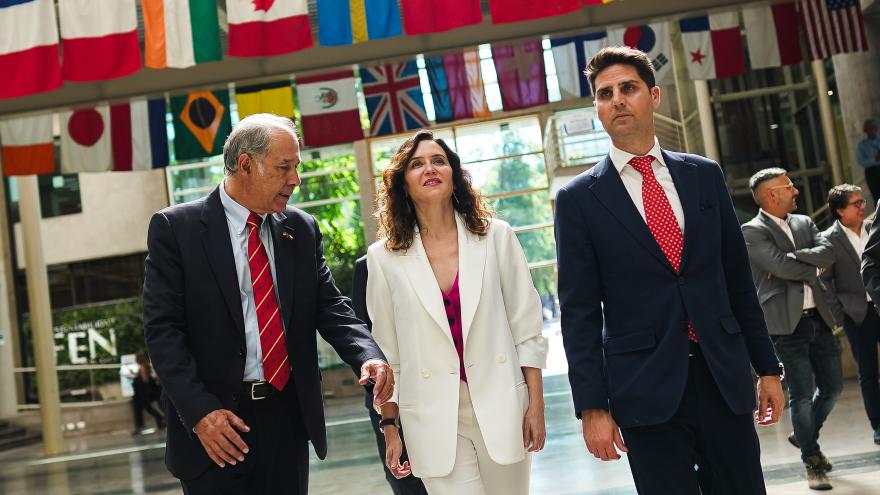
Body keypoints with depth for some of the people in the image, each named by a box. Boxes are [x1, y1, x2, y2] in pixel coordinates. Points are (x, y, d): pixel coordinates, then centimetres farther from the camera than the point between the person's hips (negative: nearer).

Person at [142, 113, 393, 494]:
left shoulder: (302, 230, 7)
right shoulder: (176, 228, -5)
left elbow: (330, 307, 5)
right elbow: (162, 327, -9)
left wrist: (368, 356, -15)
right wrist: (199, 411, -18)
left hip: (289, 419, 4)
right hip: (215, 423, -4)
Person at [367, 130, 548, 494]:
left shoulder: (496, 236, 1)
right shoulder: (385, 257, 0)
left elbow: (526, 327, 3)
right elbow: (386, 351, 5)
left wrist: (536, 405, 0)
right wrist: (390, 427, 6)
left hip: (500, 406, 1)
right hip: (434, 417, -1)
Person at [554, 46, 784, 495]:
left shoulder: (705, 175, 8)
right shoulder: (578, 198, -1)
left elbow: (738, 281, 11)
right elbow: (579, 313, -3)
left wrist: (768, 368, 10)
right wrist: (592, 407, -7)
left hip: (724, 377, 3)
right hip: (647, 388, -3)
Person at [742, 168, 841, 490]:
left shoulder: (804, 223, 14)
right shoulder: (753, 231, -7)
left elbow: (827, 253, -2)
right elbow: (781, 267, -20)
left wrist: (792, 257, -15)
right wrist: (813, 268, -5)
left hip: (817, 318, 7)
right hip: (787, 323, -6)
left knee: (832, 385, 14)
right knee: (802, 394, -1)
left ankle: (805, 436, 37)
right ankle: (812, 460, 14)